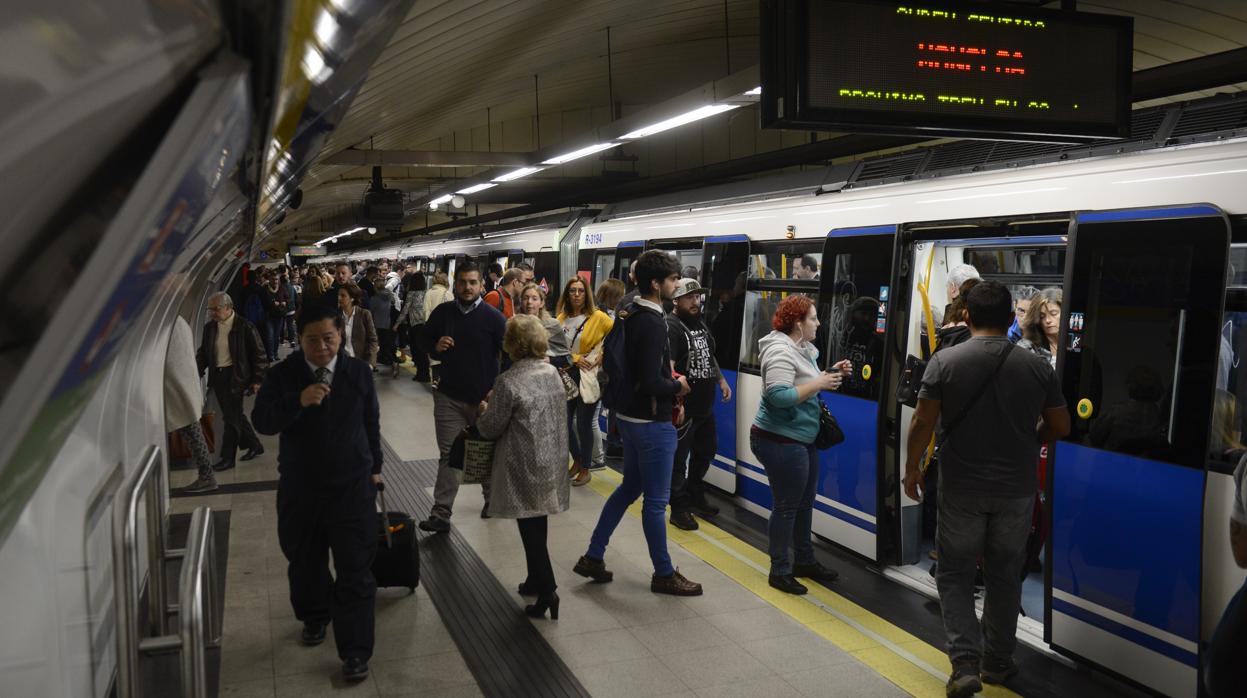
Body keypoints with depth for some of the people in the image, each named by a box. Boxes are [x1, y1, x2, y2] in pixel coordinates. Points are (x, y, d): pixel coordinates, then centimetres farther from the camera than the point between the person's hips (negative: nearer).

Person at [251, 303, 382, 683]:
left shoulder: (359, 372, -4)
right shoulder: (283, 374, -6)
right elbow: (261, 421, -15)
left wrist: (374, 466, 12)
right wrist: (298, 401, -30)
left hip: (353, 486, -1)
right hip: (300, 488, 2)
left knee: (355, 571, -1)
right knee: (305, 562, 20)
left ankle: (355, 651, 8)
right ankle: (315, 617, 47)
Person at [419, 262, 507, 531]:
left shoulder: (493, 317, -7)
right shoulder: (442, 313, 1)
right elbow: (425, 341, 15)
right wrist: (436, 347, -9)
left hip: (485, 397, -1)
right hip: (449, 396, 1)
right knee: (448, 454, 0)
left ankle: (492, 499, 36)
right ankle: (441, 514, 2)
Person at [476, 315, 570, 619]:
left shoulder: (509, 382, -19)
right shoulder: (552, 372, 2)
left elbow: (490, 428, -13)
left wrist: (484, 412, 11)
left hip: (525, 467, -6)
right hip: (551, 460, 7)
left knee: (530, 528, 0)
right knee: (538, 523, 18)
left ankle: (547, 591, -2)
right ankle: (537, 579, 30)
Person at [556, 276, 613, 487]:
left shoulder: (598, 317, -9)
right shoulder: (562, 318, 4)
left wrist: (604, 354, -13)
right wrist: (574, 359, -13)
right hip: (567, 375, 5)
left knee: (583, 423, 0)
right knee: (564, 421, 8)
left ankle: (585, 469, 16)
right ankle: (577, 460, 30)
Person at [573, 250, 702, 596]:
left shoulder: (630, 316, 7)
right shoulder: (653, 324, -22)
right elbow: (652, 383, -27)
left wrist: (667, 377, 8)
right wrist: (678, 386, -8)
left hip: (631, 416, 9)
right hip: (652, 422, -9)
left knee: (629, 488, 20)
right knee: (655, 501, 3)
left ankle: (593, 557, 25)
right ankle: (664, 574, 17)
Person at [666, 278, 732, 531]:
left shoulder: (700, 323, 12)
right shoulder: (671, 327, -18)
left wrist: (721, 380, 18)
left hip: (705, 405, 10)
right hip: (684, 408, -10)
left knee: (706, 450, 23)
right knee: (679, 458, 1)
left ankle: (695, 496, 41)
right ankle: (679, 510, 13)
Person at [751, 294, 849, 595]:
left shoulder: (802, 349, 11)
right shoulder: (781, 351, -20)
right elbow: (779, 396, -28)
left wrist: (831, 373, 7)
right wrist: (820, 383, -23)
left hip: (802, 440, 10)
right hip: (780, 441, -10)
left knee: (805, 503, 19)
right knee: (786, 507, 0)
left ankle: (805, 561, 33)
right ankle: (779, 571, 12)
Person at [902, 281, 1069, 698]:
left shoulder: (945, 361, -10)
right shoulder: (1037, 366, -3)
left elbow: (922, 424, -10)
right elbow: (1060, 427, 6)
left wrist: (912, 469, 4)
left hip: (961, 490, -2)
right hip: (1017, 490, 2)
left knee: (955, 575, 9)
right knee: (1005, 576, 16)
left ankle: (965, 664, -2)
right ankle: (997, 662, 28)